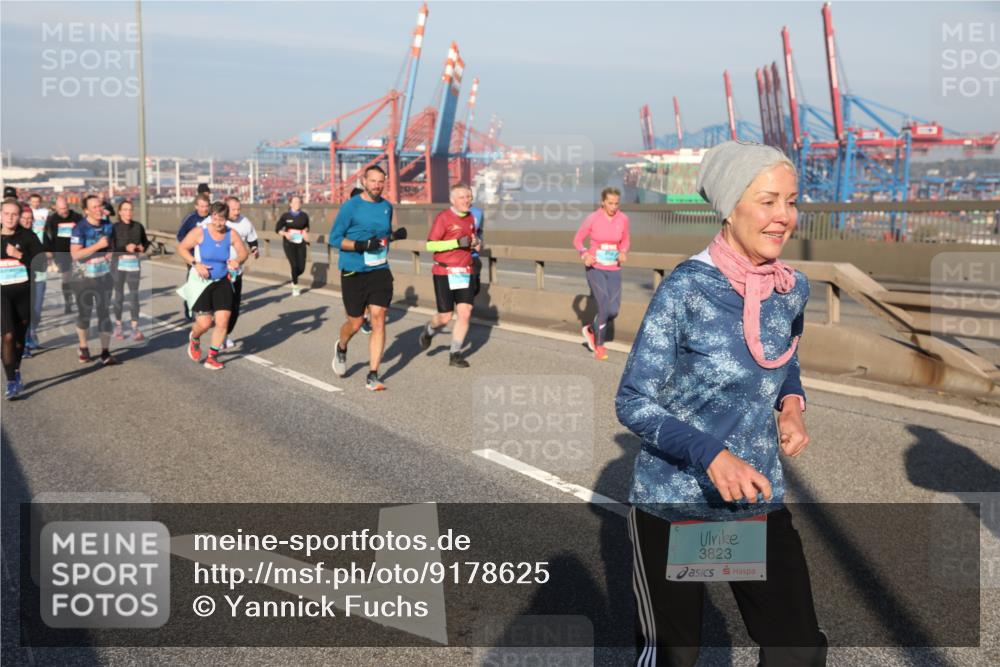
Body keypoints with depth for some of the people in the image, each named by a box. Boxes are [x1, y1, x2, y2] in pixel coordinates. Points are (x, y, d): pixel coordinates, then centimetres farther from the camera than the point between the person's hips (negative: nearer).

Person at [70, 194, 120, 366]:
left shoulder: (107, 225, 2)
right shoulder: (80, 228, -14)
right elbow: (75, 254, -21)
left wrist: (110, 252, 0)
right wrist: (98, 246, -26)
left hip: (104, 276, 4)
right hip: (84, 277, -3)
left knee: (105, 313, 0)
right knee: (84, 313, 10)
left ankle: (105, 353, 2)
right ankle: (83, 348, 31)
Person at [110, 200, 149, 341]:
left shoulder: (138, 226, 4)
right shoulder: (114, 227, -3)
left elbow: (145, 242, 16)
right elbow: (111, 249, -7)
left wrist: (142, 248, -5)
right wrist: (125, 248, -22)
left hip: (134, 264, 1)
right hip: (119, 264, -1)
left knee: (134, 296, -3)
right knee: (119, 296, 5)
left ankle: (135, 330, -3)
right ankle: (118, 327, 18)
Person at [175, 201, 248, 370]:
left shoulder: (231, 234, -3)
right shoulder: (200, 232, -11)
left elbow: (243, 252, 5)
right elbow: (181, 248, -5)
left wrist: (237, 260, -18)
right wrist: (195, 264, -18)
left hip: (222, 282, 3)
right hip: (200, 282, -3)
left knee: (222, 321, -5)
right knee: (204, 323, -6)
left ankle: (212, 357, 13)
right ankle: (194, 339, 32)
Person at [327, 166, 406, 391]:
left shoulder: (387, 206, 8)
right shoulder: (350, 207, -8)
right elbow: (334, 238, -7)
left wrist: (395, 235, 0)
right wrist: (362, 245, -21)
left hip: (380, 271, 4)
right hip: (354, 272, -3)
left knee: (378, 320, -6)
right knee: (355, 323, 6)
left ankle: (372, 376, -1)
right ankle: (341, 349, 41)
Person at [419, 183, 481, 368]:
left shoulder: (471, 218, 10)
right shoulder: (443, 217, -11)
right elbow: (430, 245, -16)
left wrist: (475, 243, 2)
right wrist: (457, 243, -24)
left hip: (465, 272, 5)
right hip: (444, 273, -5)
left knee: (465, 313, -6)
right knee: (445, 317, -1)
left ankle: (455, 355, 5)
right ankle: (429, 331, 34)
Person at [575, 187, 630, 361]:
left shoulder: (623, 218, -3)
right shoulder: (592, 219, -12)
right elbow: (577, 240, -1)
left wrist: (623, 253, -10)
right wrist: (584, 255, -19)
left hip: (613, 270, 4)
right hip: (595, 268, -4)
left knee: (613, 311, -3)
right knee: (604, 309, -13)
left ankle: (590, 330, 28)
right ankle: (599, 346, 9)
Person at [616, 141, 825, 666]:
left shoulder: (793, 290, -1)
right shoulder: (686, 288, -18)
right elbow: (633, 402, -16)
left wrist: (791, 405, -4)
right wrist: (710, 454, -29)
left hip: (760, 503, 5)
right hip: (671, 507, -4)